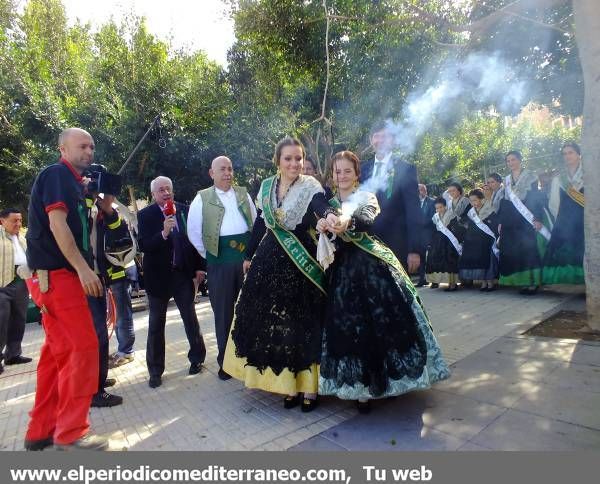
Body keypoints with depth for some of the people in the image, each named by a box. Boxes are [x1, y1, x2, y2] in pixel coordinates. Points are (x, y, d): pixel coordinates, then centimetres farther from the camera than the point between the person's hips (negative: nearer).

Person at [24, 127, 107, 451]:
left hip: (58, 275, 10)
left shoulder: (71, 180, 21)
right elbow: (57, 223, -18)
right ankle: (70, 433, -1)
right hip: (56, 275, -10)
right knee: (83, 347, -10)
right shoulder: (57, 174, -6)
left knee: (59, 351, 11)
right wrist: (83, 269, -22)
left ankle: (41, 431, 20)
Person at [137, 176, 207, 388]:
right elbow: (143, 246, -13)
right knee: (156, 325, 8)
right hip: (158, 276, -1)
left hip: (183, 273, 2)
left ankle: (197, 358, 31)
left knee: (190, 318, 12)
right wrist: (163, 233, -28)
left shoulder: (185, 210, 1)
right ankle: (155, 371, 22)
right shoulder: (145, 215, -5)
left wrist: (199, 266, 2)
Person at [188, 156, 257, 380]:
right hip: (220, 260, -3)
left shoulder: (243, 193, 10)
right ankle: (225, 360, 19)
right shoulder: (202, 197, 1)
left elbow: (256, 222, 13)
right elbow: (193, 232, 1)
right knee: (223, 311, 6)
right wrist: (207, 254, 1)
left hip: (247, 255, 3)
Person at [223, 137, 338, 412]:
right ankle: (289, 384, 23)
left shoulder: (310, 186, -6)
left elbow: (320, 204, -28)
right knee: (274, 324, 8)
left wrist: (329, 214, -51)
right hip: (270, 262, 4)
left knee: (303, 324, 2)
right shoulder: (266, 187, 8)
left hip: (302, 263, -4)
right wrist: (249, 256, 18)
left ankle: (309, 387, 15)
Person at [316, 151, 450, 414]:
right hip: (342, 269, 3)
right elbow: (322, 232, 1)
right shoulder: (328, 203, 13)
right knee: (347, 326, 4)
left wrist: (347, 222, -44)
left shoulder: (367, 198, 2)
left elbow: (367, 219, -21)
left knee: (384, 319, -5)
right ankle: (359, 386, 19)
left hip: (371, 266, -2)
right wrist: (321, 226, -23)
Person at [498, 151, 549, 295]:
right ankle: (520, 281, 6)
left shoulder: (530, 176, 2)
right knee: (511, 251, 0)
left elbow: (537, 198, -4)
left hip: (526, 220, -5)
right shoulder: (507, 180, 17)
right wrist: (501, 222, 12)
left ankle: (532, 282, -4)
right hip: (510, 222, 5)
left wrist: (538, 218, -14)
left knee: (528, 249, -8)